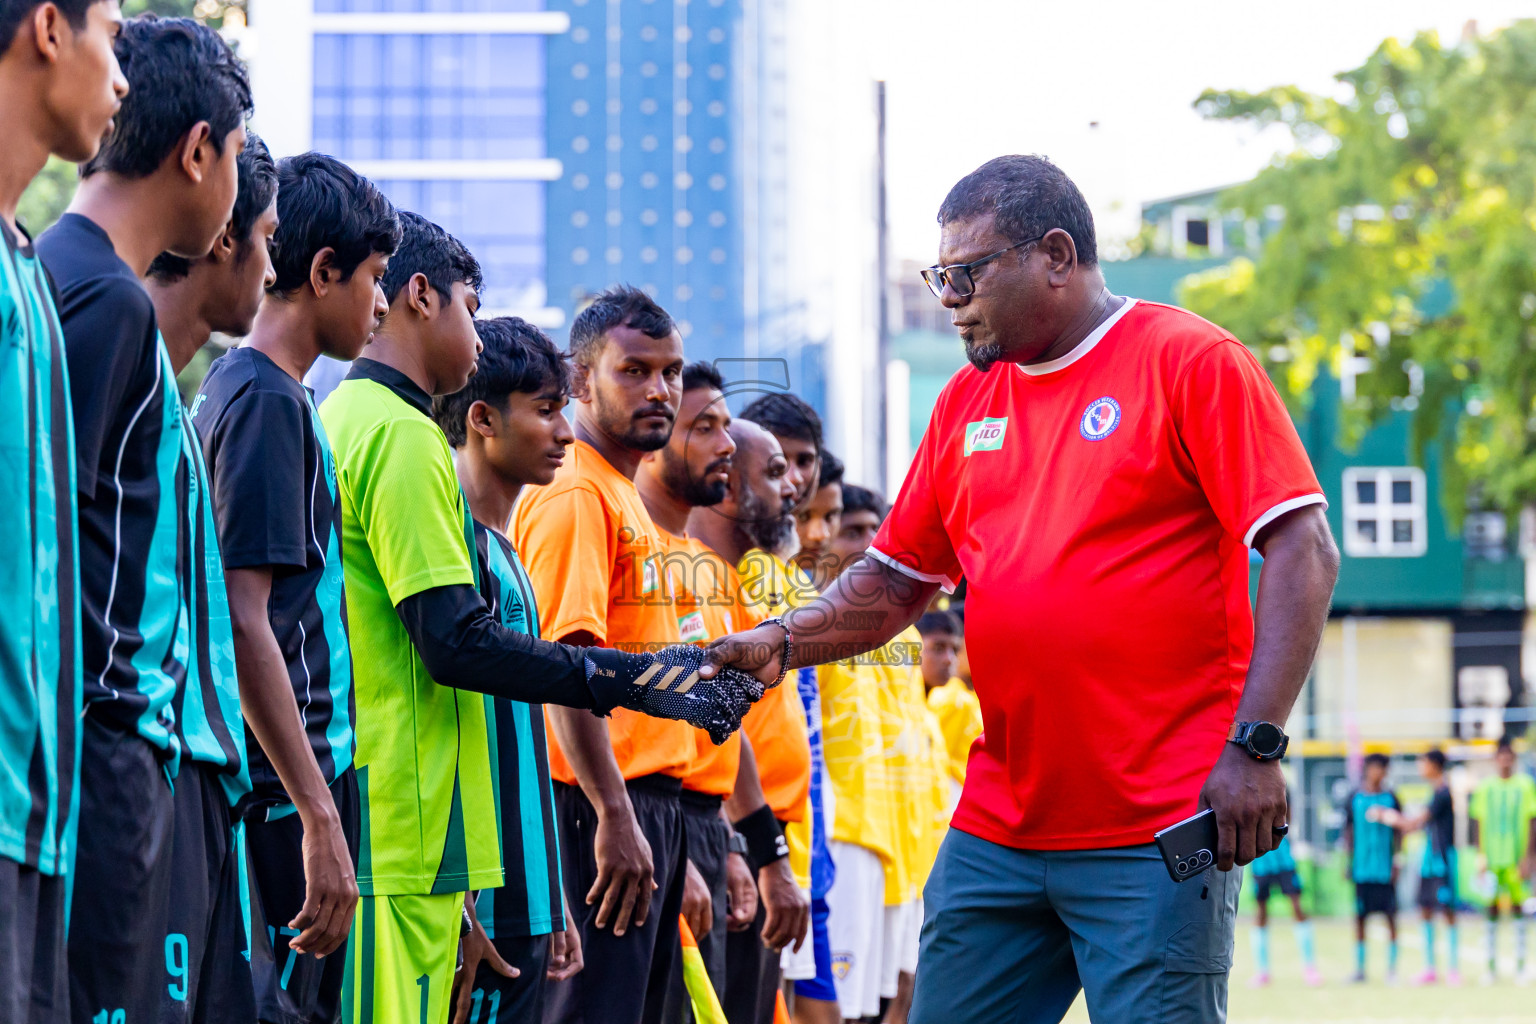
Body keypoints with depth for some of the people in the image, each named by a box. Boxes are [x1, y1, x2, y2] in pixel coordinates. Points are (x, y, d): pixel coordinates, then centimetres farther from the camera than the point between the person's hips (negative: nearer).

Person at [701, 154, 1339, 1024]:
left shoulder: (1192, 363, -5)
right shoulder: (967, 402, 15)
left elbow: (1303, 552, -10)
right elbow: (897, 582, 21)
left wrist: (1255, 746, -18)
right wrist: (784, 643, 2)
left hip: (1158, 836, -6)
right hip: (996, 833, 6)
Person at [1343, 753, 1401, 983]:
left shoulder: (1390, 798, 5)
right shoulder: (1355, 799, 6)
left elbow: (1397, 832, 6)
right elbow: (1348, 832, 11)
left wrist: (1396, 862, -1)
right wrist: (1349, 862, 5)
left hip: (1385, 867, -1)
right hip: (1361, 867, 1)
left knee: (1390, 916, -2)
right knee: (1360, 916, 3)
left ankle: (1392, 968, 2)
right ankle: (1360, 968, 10)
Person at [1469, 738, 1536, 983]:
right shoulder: (1485, 787, 5)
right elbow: (1478, 823, 8)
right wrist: (1481, 856, 0)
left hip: (1516, 859, -1)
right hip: (1492, 859, 1)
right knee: (1492, 908, 2)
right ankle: (1491, 965, 7)